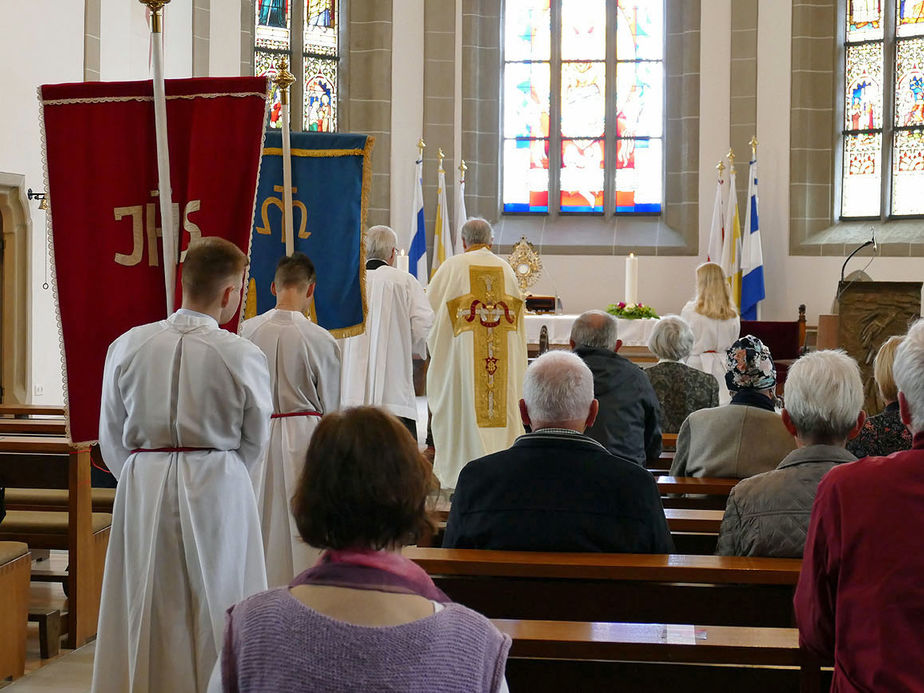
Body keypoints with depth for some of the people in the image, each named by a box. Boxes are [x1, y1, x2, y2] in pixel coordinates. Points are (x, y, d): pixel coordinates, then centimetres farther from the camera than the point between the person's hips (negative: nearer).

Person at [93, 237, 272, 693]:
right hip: (218, 494, -2)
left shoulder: (127, 347, -4)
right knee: (216, 611, 10)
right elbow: (254, 443, 1)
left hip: (142, 492, 2)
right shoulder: (244, 356, -11)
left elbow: (111, 439, 4)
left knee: (146, 614, 12)